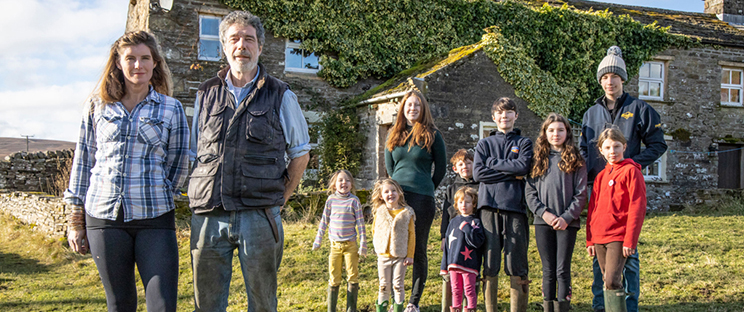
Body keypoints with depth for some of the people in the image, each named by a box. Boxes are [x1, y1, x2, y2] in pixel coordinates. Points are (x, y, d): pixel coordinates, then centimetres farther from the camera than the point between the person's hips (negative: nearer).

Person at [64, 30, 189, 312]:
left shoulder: (171, 109, 6)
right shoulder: (97, 107, 10)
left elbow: (178, 167, 9)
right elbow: (82, 163, 11)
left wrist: (153, 197, 5)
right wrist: (75, 221, 9)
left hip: (154, 218, -1)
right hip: (103, 218, 2)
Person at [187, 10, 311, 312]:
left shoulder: (281, 96, 6)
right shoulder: (206, 94, 13)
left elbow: (300, 154, 10)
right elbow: (195, 153, 19)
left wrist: (278, 199, 4)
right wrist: (201, 196, 8)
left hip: (258, 217, -2)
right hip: (208, 216, 2)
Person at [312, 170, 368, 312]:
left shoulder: (354, 200, -4)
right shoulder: (331, 200, 2)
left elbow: (360, 223, -2)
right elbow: (324, 221, 10)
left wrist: (363, 244, -5)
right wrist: (318, 240, 11)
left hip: (351, 244, -1)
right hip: (335, 245, 1)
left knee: (353, 277, 1)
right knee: (334, 279, 5)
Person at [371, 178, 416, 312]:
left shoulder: (407, 213, -3)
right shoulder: (380, 212, 2)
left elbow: (411, 235, -1)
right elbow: (374, 230, 14)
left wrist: (410, 255, -4)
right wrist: (378, 247, 9)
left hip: (400, 256, -1)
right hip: (383, 255, 1)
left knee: (398, 285, 4)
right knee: (384, 286, 8)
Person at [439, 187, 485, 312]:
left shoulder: (476, 222, -3)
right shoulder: (454, 221, 12)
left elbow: (477, 241, -16)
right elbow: (448, 244, 16)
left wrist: (466, 227, -20)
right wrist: (444, 266, 14)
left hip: (469, 264, -5)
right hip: (454, 263, 5)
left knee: (469, 290, 0)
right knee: (456, 290, 11)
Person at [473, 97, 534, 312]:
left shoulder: (524, 143, 15)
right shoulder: (484, 144, 16)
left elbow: (523, 166, -6)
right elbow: (478, 173, 0)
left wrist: (492, 162, -1)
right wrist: (512, 174, -4)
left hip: (515, 206, -1)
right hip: (489, 207, 1)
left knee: (516, 264, -3)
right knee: (489, 264, 0)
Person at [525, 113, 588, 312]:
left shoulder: (575, 160, 5)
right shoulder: (538, 159, 10)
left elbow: (581, 193, -1)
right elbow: (529, 191, 5)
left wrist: (567, 217, -11)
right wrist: (543, 213, -8)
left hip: (567, 222, -2)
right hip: (543, 222, 2)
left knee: (563, 270, -2)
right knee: (548, 270, 6)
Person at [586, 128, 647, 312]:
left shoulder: (631, 171, -4)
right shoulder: (601, 175, 15)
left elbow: (637, 207, -9)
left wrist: (630, 240, -14)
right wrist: (590, 240, 14)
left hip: (618, 237, -6)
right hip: (599, 237, 6)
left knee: (612, 280, -14)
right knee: (607, 282, 10)